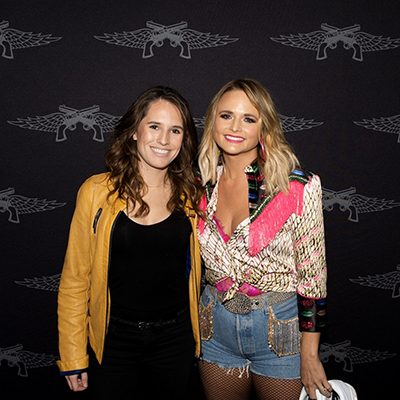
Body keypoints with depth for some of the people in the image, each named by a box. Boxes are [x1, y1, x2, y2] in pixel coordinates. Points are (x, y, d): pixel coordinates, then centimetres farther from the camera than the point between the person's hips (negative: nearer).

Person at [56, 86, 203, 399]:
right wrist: (73, 357, -3)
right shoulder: (97, 191, -10)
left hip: (176, 339, 2)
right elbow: (75, 278, -5)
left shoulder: (191, 194, -4)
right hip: (114, 339, -1)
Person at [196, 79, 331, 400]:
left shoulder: (297, 187, -16)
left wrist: (310, 355, -10)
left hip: (280, 329, -4)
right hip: (216, 328, 4)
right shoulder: (202, 184, -3)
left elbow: (312, 275, -12)